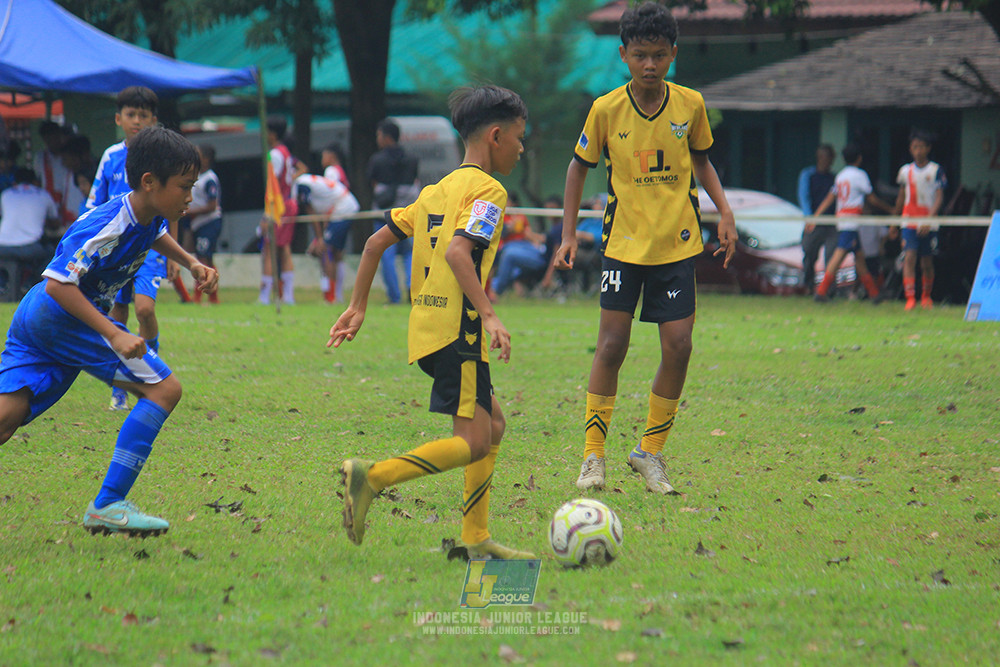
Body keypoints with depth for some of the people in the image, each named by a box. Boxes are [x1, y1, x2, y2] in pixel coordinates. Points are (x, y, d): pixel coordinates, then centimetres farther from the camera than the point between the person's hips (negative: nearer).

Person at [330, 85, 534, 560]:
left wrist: (358, 306, 22)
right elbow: (457, 251, -23)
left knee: (492, 425, 17)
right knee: (473, 443, -11)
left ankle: (477, 539, 13)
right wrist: (489, 315, -26)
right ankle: (372, 477, -23)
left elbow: (376, 242, 17)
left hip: (426, 324, 10)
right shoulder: (487, 190, -7)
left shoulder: (436, 190, 19)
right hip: (458, 328, -10)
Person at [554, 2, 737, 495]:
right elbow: (579, 166, 6)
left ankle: (650, 452, 12)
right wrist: (568, 233, 0)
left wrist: (724, 213, 0)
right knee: (612, 346, -7)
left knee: (678, 347, -4)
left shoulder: (690, 105, -3)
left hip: (677, 242, 2)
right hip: (623, 241, -2)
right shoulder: (606, 110, -8)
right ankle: (593, 457, 4)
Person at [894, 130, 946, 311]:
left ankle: (926, 296, 27)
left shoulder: (936, 170, -2)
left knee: (927, 262, 7)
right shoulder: (905, 171, 8)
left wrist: (929, 219, -20)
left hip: (929, 224, -1)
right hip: (909, 221, 1)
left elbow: (939, 198, -7)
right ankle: (910, 297, -19)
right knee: (909, 257, -15)